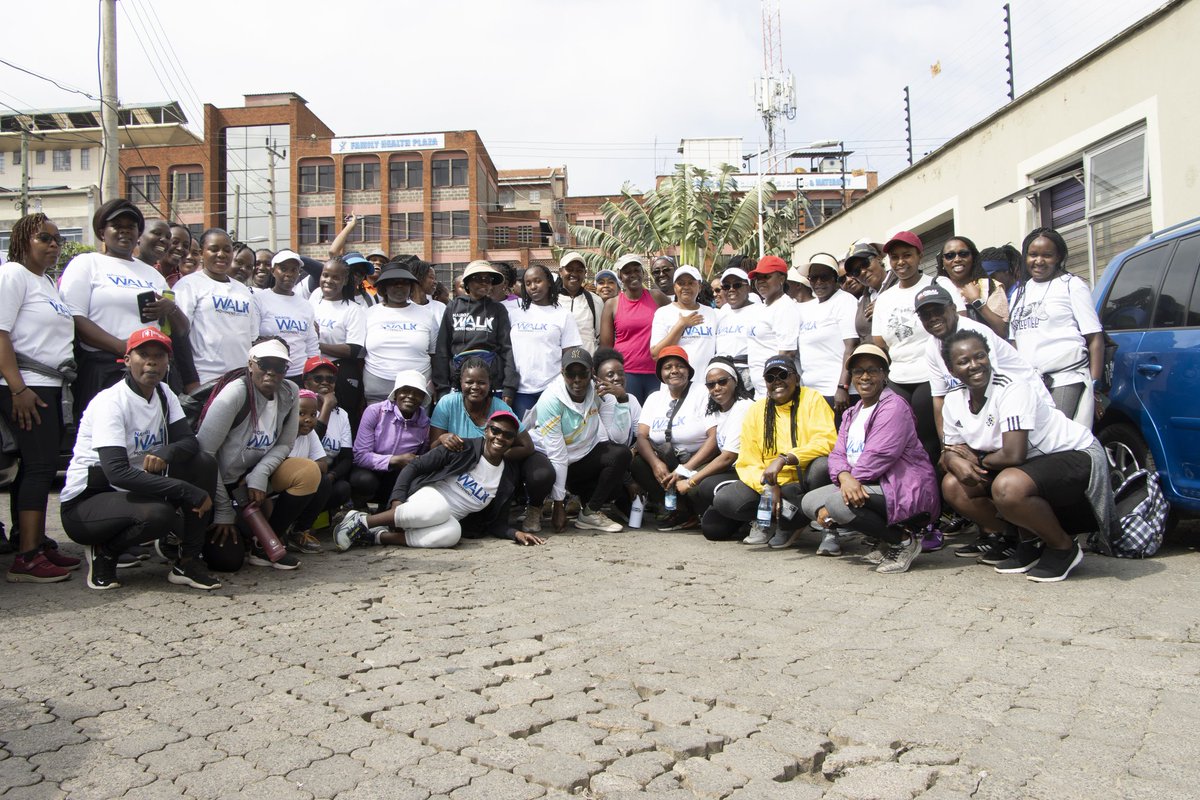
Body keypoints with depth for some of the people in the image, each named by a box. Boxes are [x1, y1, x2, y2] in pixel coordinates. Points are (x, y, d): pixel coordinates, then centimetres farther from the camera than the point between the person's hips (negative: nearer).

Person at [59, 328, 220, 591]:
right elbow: (117, 472, -31)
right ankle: (103, 551, -2)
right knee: (159, 513, -36)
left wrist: (166, 452, -30)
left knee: (204, 463, -13)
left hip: (134, 491, 7)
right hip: (84, 504, -7)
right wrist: (189, 492, -34)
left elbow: (189, 442, -4)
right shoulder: (110, 401, -20)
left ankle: (187, 561, -10)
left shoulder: (163, 393, 4)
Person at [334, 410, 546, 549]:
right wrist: (398, 501, -18)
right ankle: (362, 520, -26)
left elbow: (494, 522, 9)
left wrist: (516, 533, -11)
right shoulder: (463, 449, -4)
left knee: (452, 533, -38)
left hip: (453, 521, 3)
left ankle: (379, 536, -28)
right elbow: (415, 466, -4)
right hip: (426, 496, -2)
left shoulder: (508, 478, 7)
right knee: (439, 509, -42)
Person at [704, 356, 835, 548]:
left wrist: (784, 459, -30)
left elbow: (827, 441, -18)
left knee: (823, 466, -35)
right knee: (723, 500, -21)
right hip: (768, 484, 2)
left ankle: (786, 523, -16)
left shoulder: (812, 399, -3)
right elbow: (747, 464, 0)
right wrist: (768, 486, -21)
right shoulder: (755, 411, 4)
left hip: (804, 483, -2)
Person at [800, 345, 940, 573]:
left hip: (905, 492, -10)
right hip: (864, 487, 10)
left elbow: (876, 459, -21)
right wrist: (845, 477, -22)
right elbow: (837, 454, 4)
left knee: (837, 502, -31)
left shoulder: (893, 407, -11)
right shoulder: (852, 413, 17)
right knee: (809, 501, 0)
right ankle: (885, 537, 5)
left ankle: (904, 540, -9)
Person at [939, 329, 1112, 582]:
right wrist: (956, 462, -22)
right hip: (1033, 464, 8)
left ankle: (1064, 547, -7)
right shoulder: (953, 402, -2)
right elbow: (951, 451, 2)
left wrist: (978, 459, -13)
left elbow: (1014, 455, -32)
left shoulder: (1012, 390, -25)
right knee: (952, 485, -3)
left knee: (1008, 486, -36)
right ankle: (1029, 542, 8)